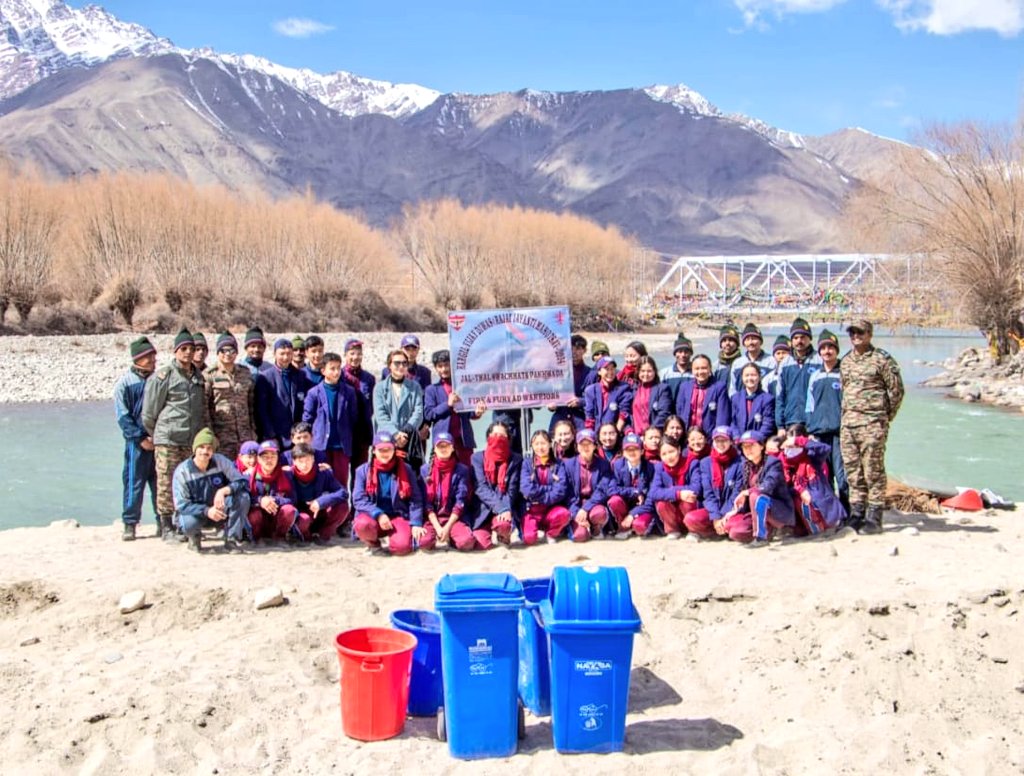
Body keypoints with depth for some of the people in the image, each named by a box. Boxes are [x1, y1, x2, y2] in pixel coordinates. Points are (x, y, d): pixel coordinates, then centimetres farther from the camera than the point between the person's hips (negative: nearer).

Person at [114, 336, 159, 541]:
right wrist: (141, 438, -10)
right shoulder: (124, 383, 0)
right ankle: (130, 524, 8)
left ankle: (163, 522, 14)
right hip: (137, 441, -3)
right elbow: (122, 416, -2)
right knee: (134, 482, 0)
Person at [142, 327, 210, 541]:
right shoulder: (163, 376, -1)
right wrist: (155, 436, 6)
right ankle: (166, 526, 4)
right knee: (167, 483, -4)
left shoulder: (199, 377, 17)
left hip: (193, 440, 5)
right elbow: (149, 412, 1)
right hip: (168, 440, -5)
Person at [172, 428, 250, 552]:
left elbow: (242, 482, -16)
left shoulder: (221, 461, -11)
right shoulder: (182, 471, -16)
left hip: (219, 510, 2)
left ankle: (232, 539, -13)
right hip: (196, 512, -2)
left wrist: (224, 490, -37)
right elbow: (181, 505, -19)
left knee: (242, 496, -25)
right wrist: (207, 511, -35)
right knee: (188, 524, -37)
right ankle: (195, 536, 3)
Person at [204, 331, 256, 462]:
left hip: (245, 436, 4)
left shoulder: (246, 374, 15)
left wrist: (253, 430, 13)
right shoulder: (209, 375, 0)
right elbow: (203, 407, -4)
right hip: (221, 436, -4)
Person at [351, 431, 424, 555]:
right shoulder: (363, 470, 2)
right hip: (373, 516, 1)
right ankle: (374, 544, 1)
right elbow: (359, 499, -7)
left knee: (402, 546, -30)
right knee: (362, 524, -35)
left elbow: (415, 499, 1)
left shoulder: (406, 470, 3)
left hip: (398, 516, 0)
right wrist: (378, 514, -21)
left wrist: (416, 523, -12)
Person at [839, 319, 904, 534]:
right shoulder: (846, 361, 16)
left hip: (872, 423, -6)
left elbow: (897, 390, -3)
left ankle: (874, 518, -1)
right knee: (853, 471, 8)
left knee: (873, 471, -5)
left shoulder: (882, 359, -4)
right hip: (848, 422, 6)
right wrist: (847, 414, 15)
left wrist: (886, 417, 0)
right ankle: (856, 514, 16)